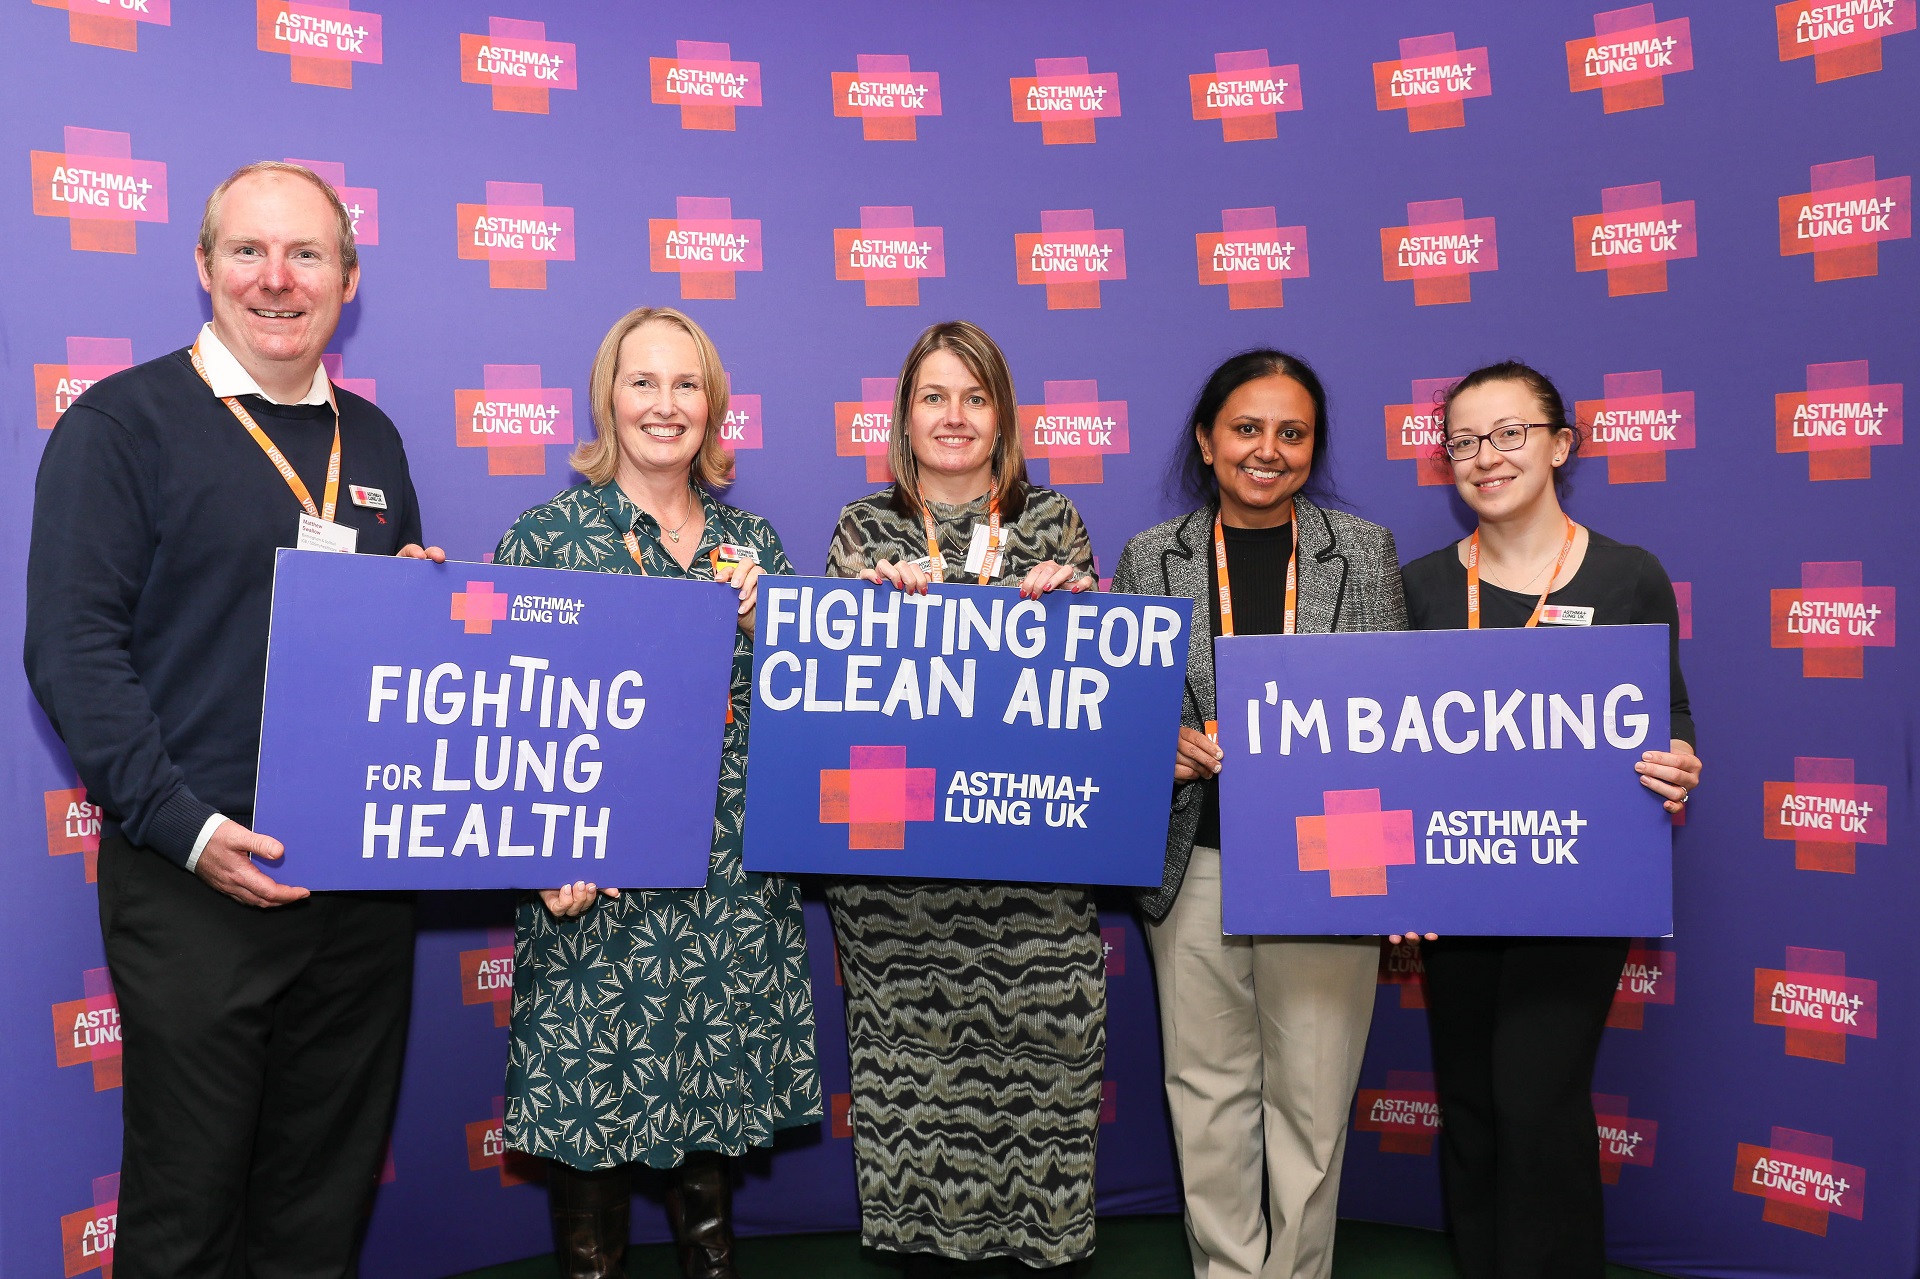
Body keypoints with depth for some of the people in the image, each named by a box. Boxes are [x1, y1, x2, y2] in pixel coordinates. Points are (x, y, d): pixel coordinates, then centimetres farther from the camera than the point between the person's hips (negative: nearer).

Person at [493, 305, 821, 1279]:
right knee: (593, 1107, 4)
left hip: (735, 883, 3)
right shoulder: (550, 532, -1)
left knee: (716, 1098, 13)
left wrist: (763, 620, -6)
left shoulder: (750, 539, 11)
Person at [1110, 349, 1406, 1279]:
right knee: (1208, 1092, 11)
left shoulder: (1365, 552, 5)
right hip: (1194, 864, 1)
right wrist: (1163, 744, -12)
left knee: (1311, 1095, 8)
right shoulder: (1150, 558, 5)